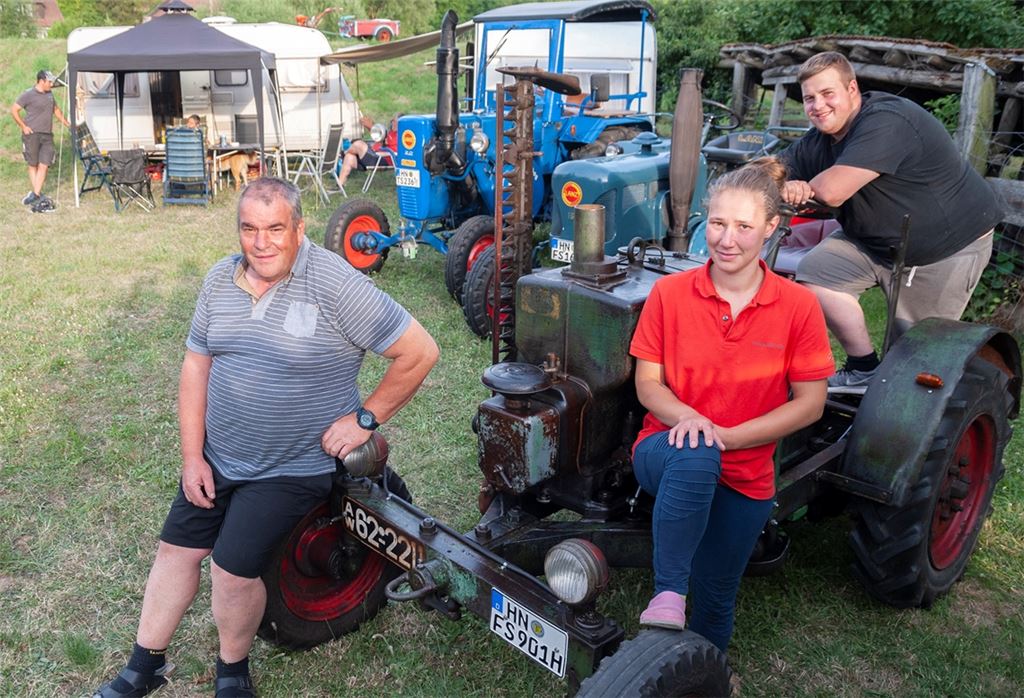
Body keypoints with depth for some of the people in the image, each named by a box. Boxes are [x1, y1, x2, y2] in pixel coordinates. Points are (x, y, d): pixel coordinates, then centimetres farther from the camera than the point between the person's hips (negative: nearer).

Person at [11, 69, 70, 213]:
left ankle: (35, 195, -2)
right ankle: (37, 194, 8)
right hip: (32, 135, -5)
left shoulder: (49, 93, 12)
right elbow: (14, 110, -6)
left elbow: (56, 109, 29)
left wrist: (66, 123, 26)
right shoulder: (28, 94, -8)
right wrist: (23, 127, -10)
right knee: (33, 165, 4)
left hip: (47, 136, 5)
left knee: (44, 165, -4)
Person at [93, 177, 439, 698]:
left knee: (234, 571, -9)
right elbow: (197, 363, 6)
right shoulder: (220, 279, 0)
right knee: (176, 549, 12)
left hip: (292, 469, -6)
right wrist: (192, 455, 2)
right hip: (215, 458, 6)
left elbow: (419, 352, -19)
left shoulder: (335, 284, -20)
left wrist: (365, 419, -16)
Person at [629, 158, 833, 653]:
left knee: (716, 601, 9)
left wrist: (725, 436, -16)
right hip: (668, 450, -1)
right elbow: (647, 382, -3)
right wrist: (687, 417, -25)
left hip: (745, 477, 2)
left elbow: (810, 403, -6)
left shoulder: (798, 306, -7)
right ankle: (668, 592, -26)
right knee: (695, 458, -39)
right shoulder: (669, 293, -7)